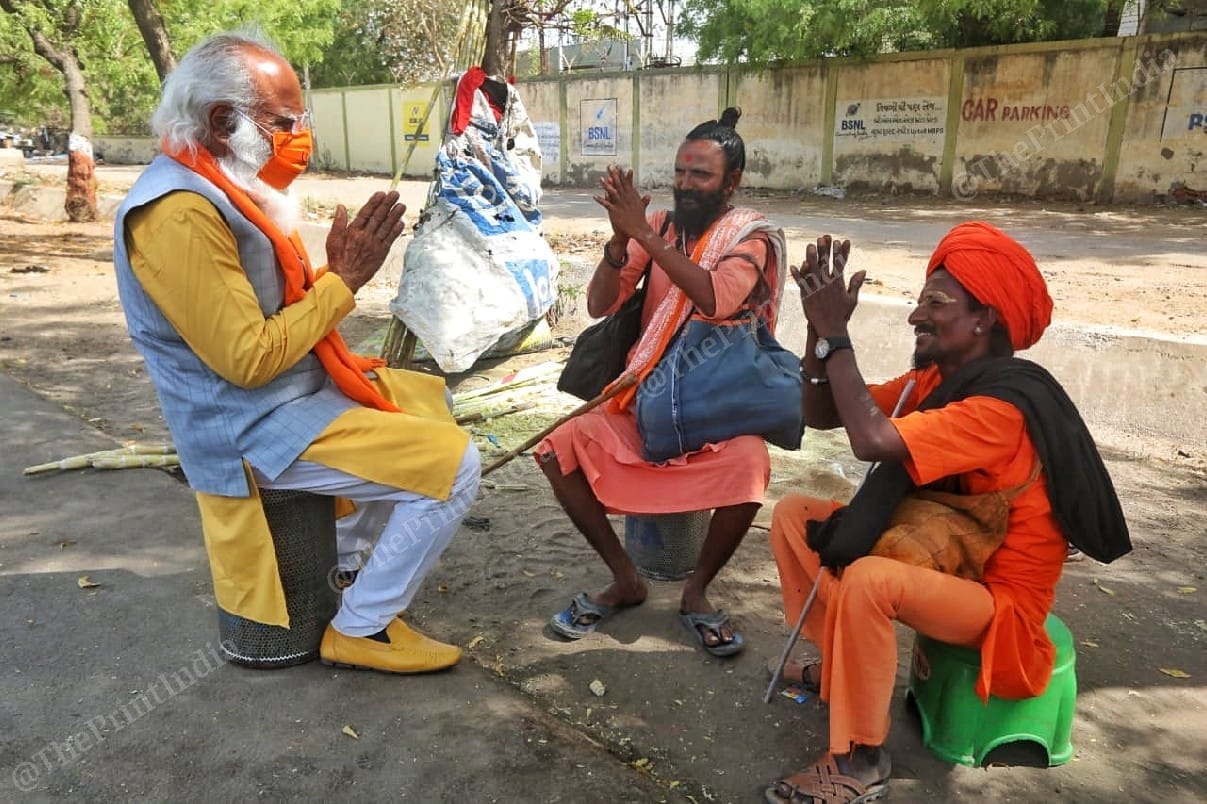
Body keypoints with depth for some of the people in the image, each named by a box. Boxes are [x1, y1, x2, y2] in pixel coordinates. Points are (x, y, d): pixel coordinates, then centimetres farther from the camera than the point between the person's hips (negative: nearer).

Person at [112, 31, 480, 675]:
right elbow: (249, 359, -25)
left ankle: (348, 557, 31)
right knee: (452, 464, -16)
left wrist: (340, 268, -7)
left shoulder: (227, 188, 9)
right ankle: (359, 628, 1)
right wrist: (345, 281, -19)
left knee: (429, 399, 24)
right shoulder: (178, 213, -23)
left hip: (293, 389, 10)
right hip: (255, 429, -10)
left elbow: (284, 309, 10)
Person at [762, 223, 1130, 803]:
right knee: (793, 516, 3)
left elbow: (873, 439, -40)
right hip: (939, 555, 9)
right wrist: (820, 324, -14)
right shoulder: (936, 377, -1)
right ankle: (840, 662, 15)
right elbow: (821, 415, -1)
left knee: (868, 579, -37)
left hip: (998, 597, -8)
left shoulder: (1004, 404, -28)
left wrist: (836, 332, -30)